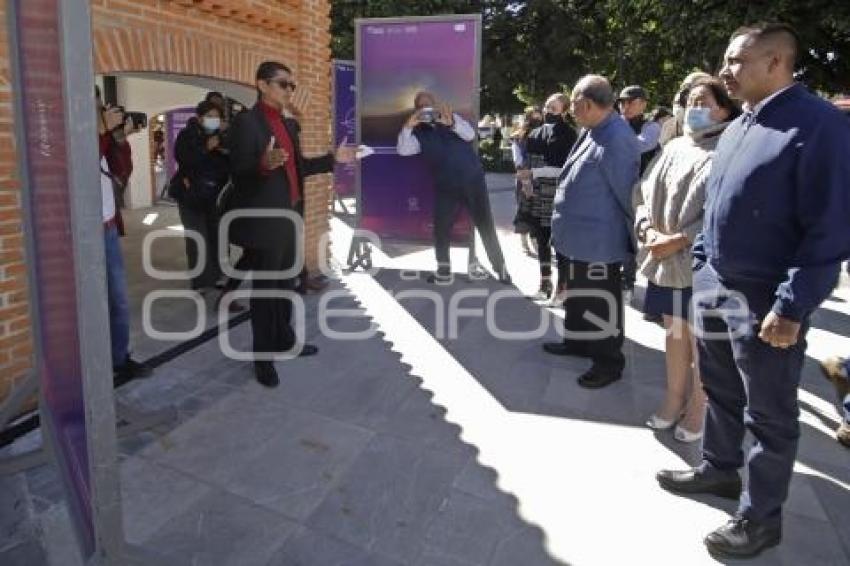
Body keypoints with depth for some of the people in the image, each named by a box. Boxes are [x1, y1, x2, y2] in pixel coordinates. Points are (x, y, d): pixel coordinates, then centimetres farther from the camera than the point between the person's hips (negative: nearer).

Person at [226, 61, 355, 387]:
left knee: (285, 283, 18)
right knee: (264, 288, 0)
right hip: (264, 220, -8)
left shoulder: (289, 124, 14)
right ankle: (262, 357, 12)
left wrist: (334, 158, 14)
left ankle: (284, 339, 33)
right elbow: (237, 173, -18)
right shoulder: (247, 122, -12)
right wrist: (264, 164, -37)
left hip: (289, 217, 8)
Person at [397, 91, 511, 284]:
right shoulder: (419, 132, 8)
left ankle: (500, 268, 13)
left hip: (473, 181, 0)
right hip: (445, 187, 1)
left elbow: (470, 134, -10)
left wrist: (451, 122, -28)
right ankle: (443, 272, 12)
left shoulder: (453, 119, 8)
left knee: (486, 226, 2)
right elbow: (402, 150, -8)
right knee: (440, 229, -3)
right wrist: (408, 126, -23)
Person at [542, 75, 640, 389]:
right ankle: (577, 341, 44)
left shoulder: (616, 140, -25)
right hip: (574, 237, 9)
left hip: (596, 243, -9)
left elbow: (627, 194, -19)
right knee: (577, 295, 24)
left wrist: (636, 237, -11)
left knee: (600, 302, 7)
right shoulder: (592, 132, 6)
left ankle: (609, 361, 24)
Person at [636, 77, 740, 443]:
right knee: (674, 332, 15)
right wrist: (648, 229, -8)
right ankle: (674, 399, 30)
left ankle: (698, 408, 22)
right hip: (665, 260, 6)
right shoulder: (673, 148, 11)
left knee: (700, 338, 4)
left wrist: (679, 241, -17)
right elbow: (646, 193, 10)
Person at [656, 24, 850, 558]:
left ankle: (761, 517, 24)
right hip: (713, 285, 8)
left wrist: (792, 307, -22)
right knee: (720, 390, 22)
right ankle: (720, 469, 42)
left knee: (769, 414, 7)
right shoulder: (736, 128, 11)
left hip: (764, 298, -8)